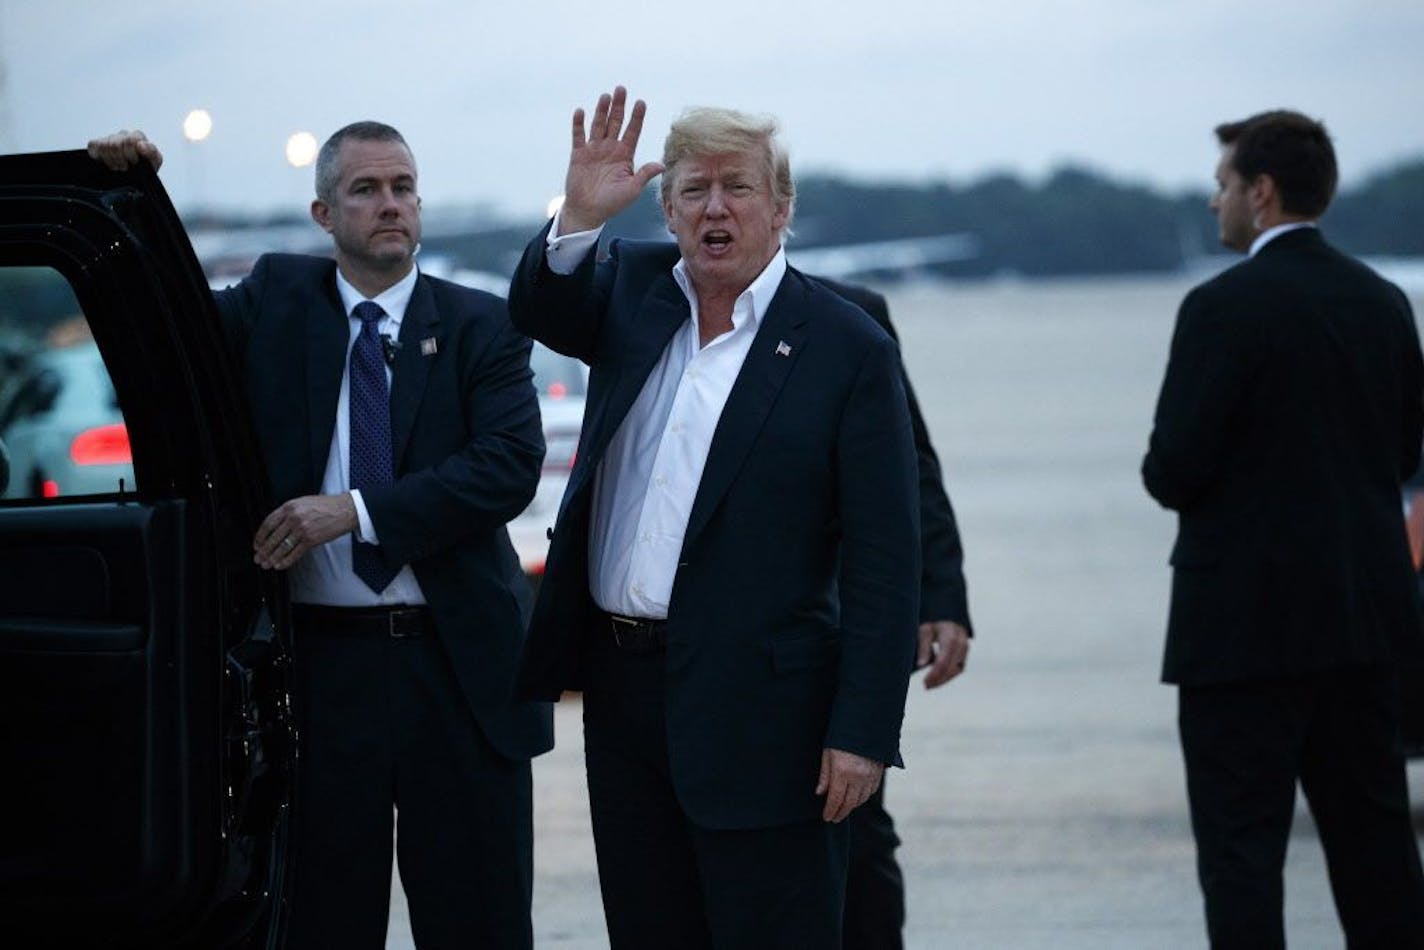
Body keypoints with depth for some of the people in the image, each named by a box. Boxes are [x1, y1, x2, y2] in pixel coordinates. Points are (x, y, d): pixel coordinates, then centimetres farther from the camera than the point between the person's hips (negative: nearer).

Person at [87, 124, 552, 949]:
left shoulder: (482, 326, 2)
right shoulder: (277, 300, 8)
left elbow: (511, 465, -10)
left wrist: (358, 510, -18)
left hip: (459, 666, -1)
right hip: (320, 659, 1)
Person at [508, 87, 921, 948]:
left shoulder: (848, 348, -8)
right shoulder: (636, 289, 10)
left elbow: (885, 560, -10)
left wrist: (863, 732, -16)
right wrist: (580, 216, -22)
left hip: (759, 710, -6)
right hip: (622, 684, 6)